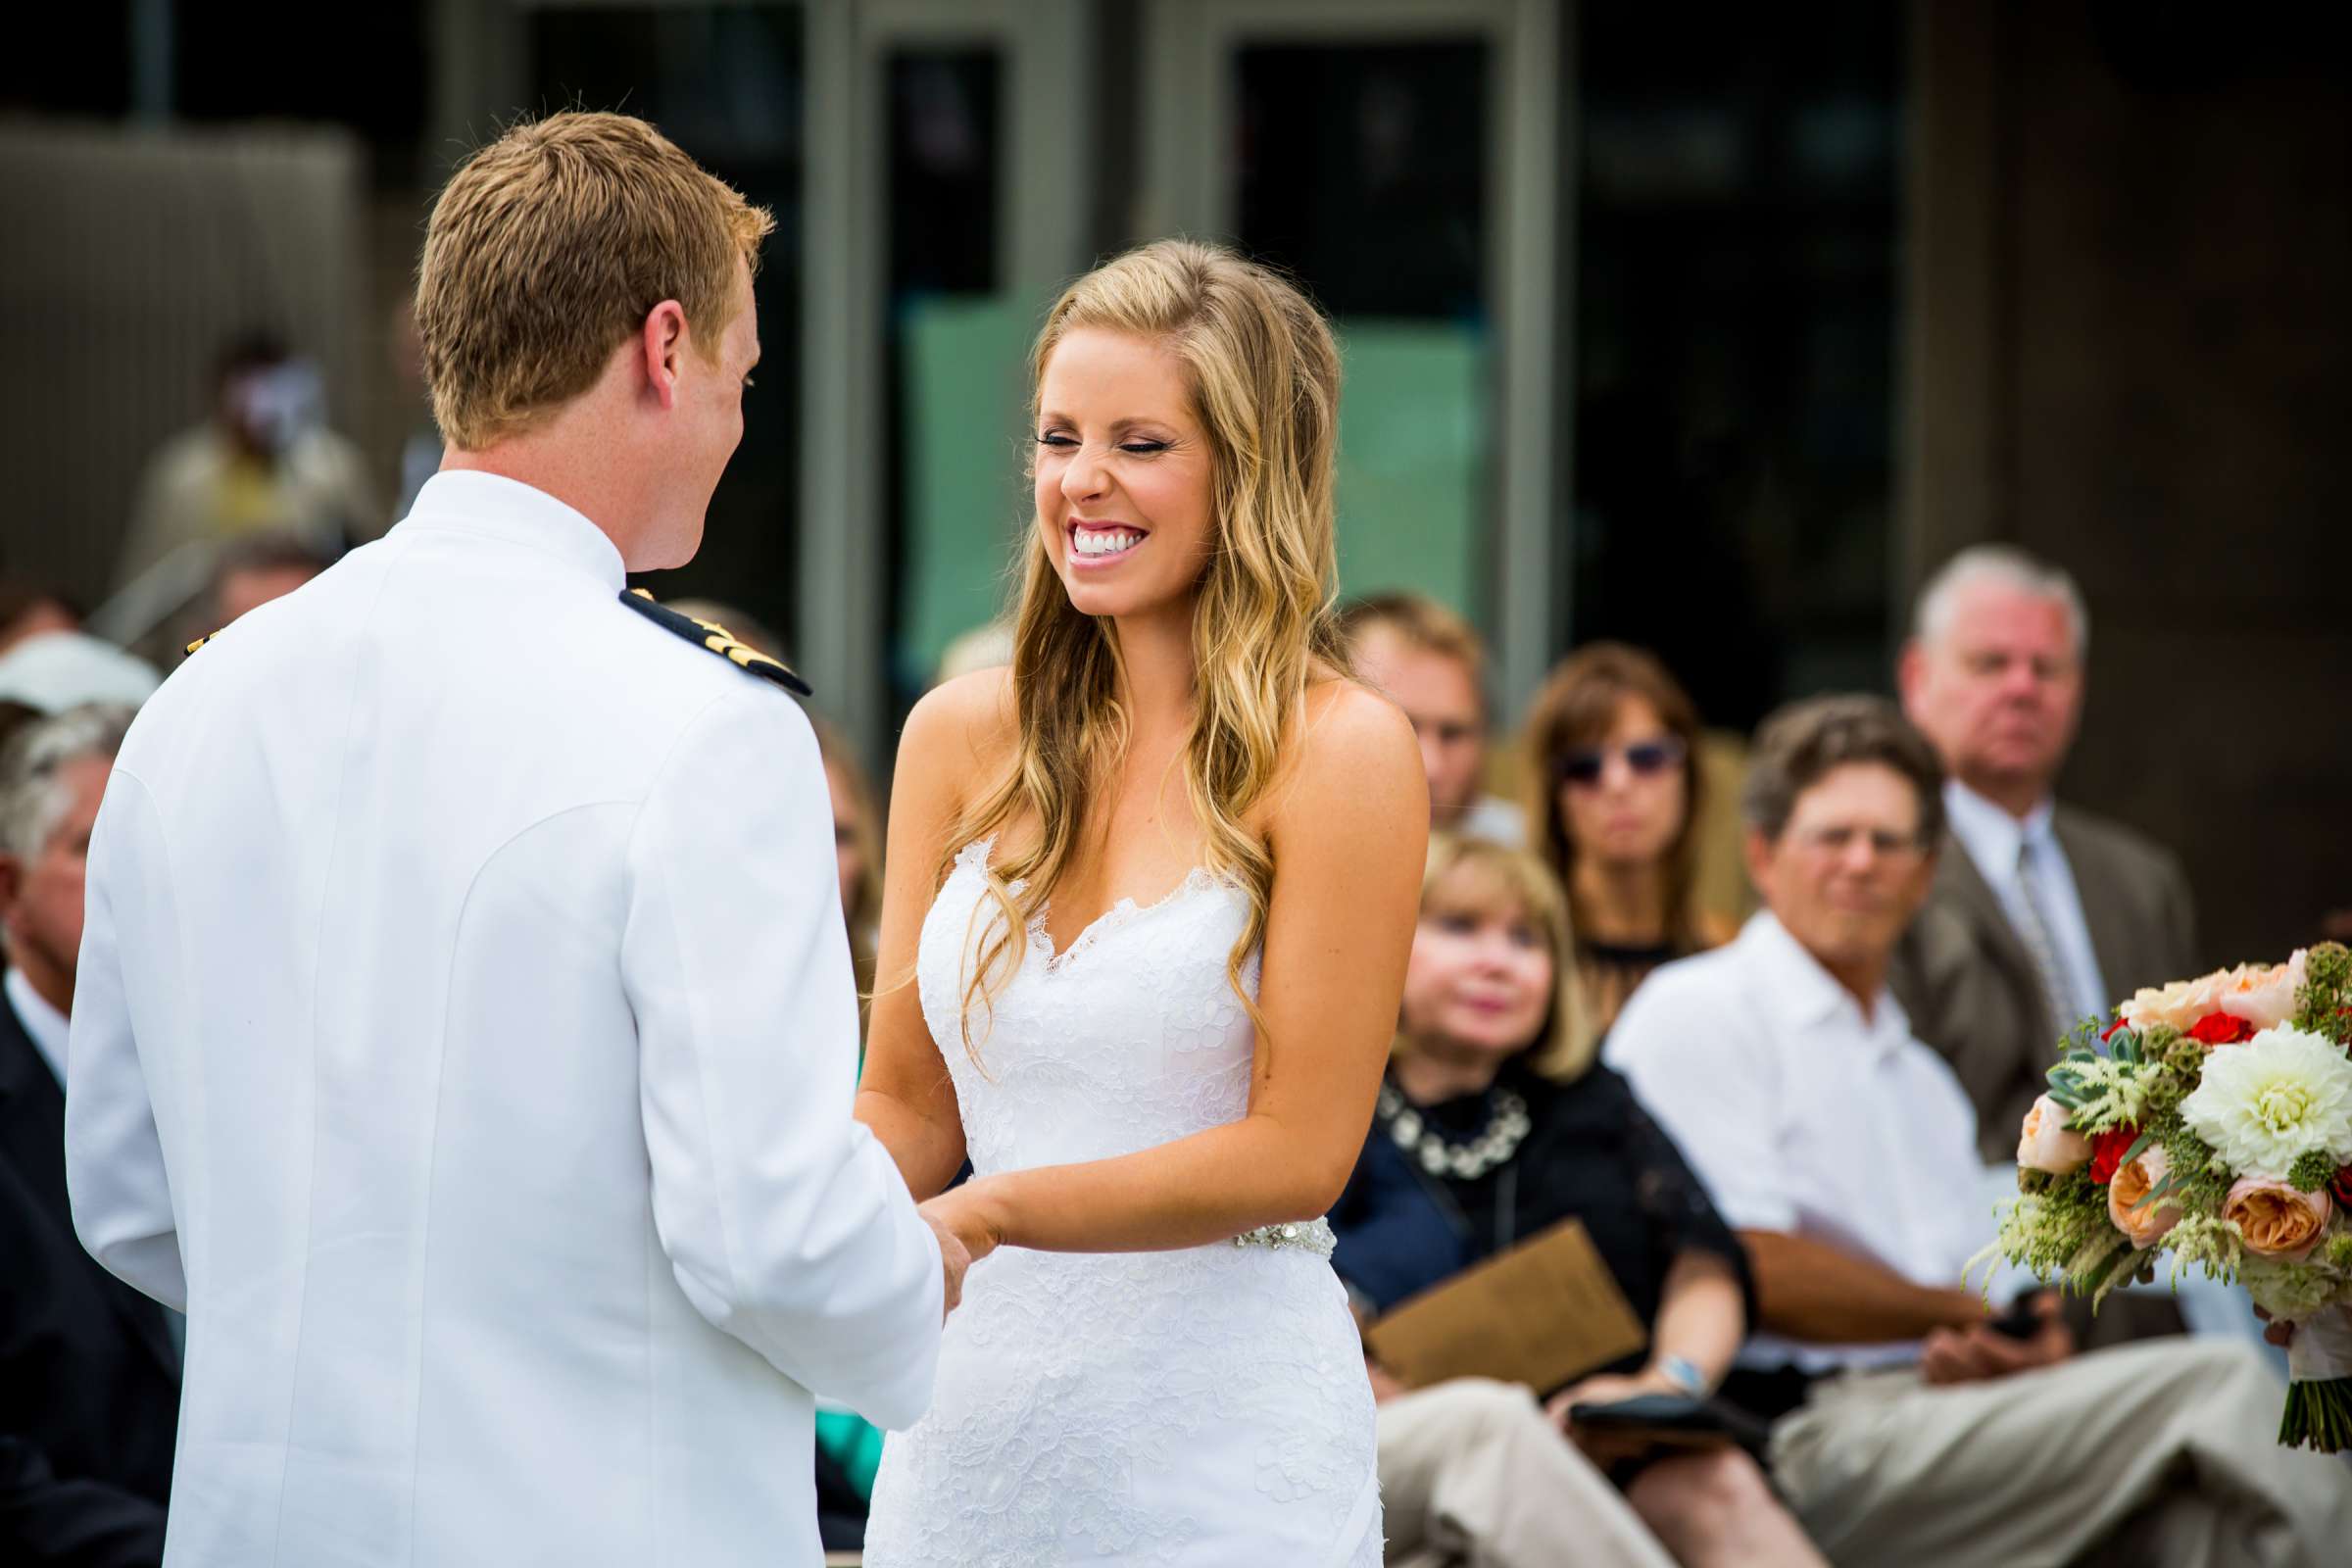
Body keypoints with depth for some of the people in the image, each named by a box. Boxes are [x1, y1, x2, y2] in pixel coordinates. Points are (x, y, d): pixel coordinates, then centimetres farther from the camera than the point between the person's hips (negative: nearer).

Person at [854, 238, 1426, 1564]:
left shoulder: (1339, 753, -9)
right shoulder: (962, 737, 6)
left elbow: (1298, 1151, -12)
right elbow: (907, 1107, 10)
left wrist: (988, 1214, -21)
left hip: (1221, 1446, -4)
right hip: (969, 1416, 4)